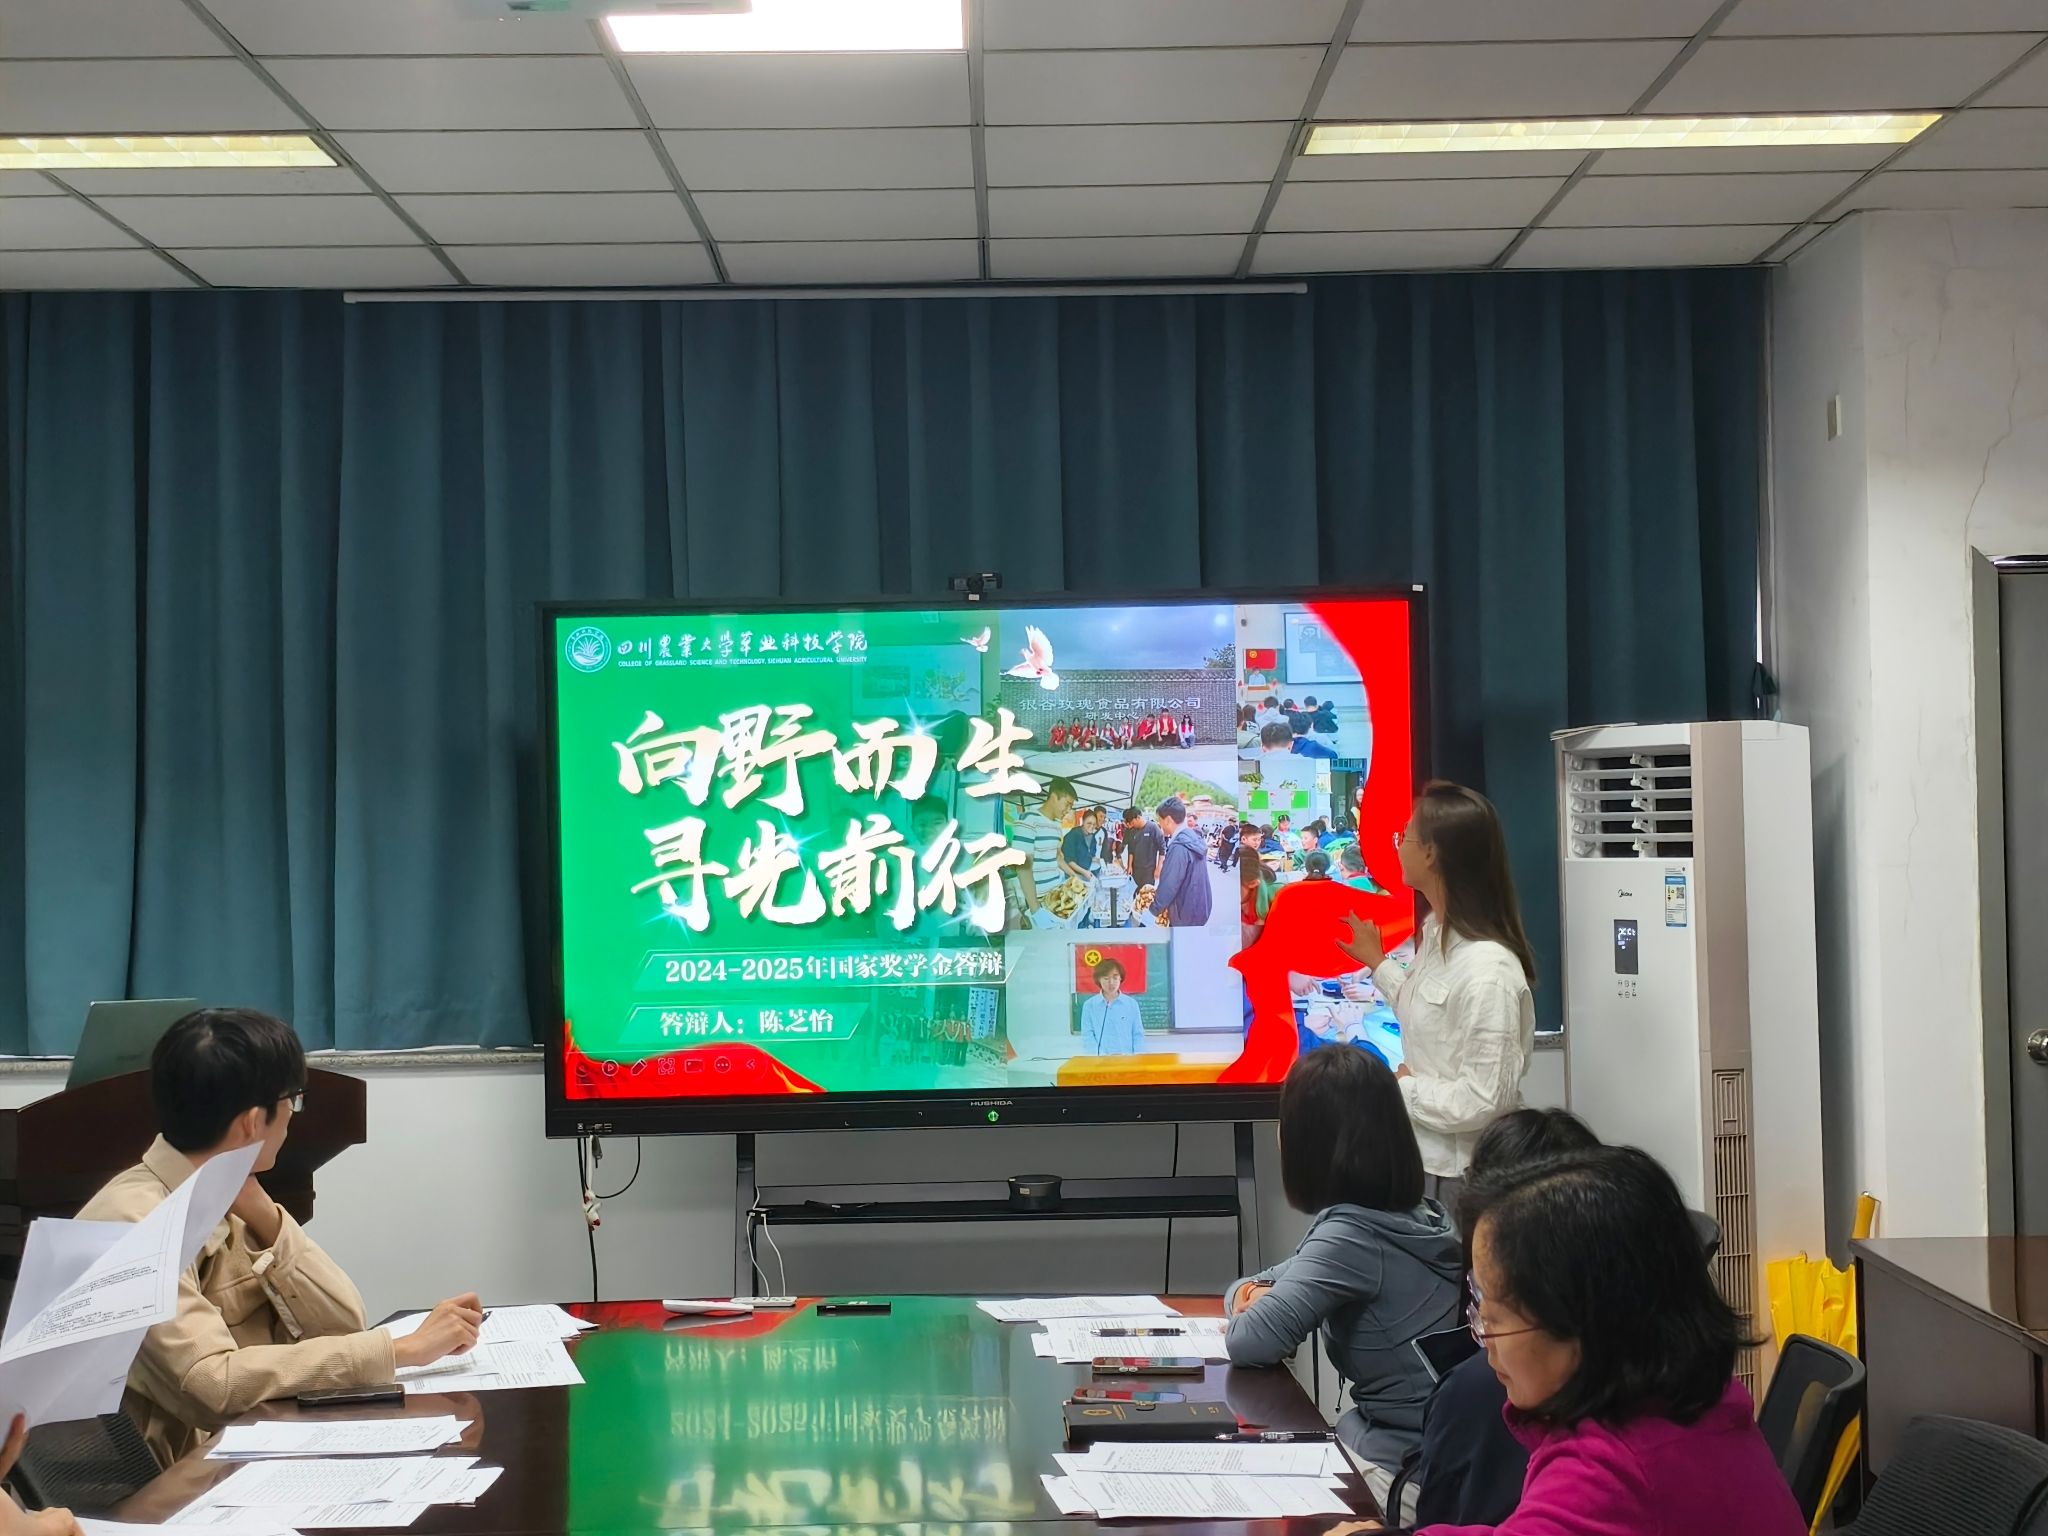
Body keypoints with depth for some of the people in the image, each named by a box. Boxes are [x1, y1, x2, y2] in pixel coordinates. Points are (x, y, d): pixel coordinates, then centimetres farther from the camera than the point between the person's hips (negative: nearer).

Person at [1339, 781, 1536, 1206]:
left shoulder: (1486, 968, -27)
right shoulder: (1438, 933, 3)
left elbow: (1483, 1100, -28)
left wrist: (1403, 1089, -13)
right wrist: (1376, 962, 28)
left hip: (1473, 1172, -9)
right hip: (1435, 1159, 9)